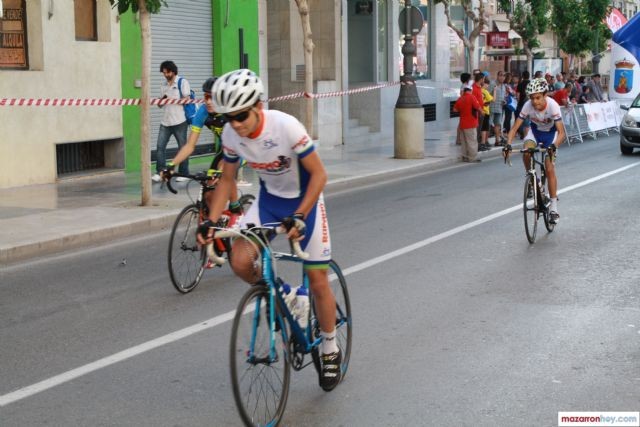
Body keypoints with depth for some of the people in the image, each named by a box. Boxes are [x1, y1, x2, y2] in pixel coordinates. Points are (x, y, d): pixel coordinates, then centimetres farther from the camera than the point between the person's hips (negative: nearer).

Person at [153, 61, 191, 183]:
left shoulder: (182, 82, -1)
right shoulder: (163, 85, 16)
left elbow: (186, 100, -8)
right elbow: (160, 104, 18)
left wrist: (170, 99, -13)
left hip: (179, 121, -5)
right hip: (165, 121, 5)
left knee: (182, 147, 2)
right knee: (160, 146, -5)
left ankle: (184, 173, 10)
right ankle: (160, 172, -3)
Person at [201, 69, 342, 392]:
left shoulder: (286, 127, -31)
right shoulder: (230, 135, -16)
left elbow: (319, 174, -23)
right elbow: (227, 179, -1)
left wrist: (300, 216, -34)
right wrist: (210, 221, -12)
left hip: (305, 200, -4)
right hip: (269, 198, 4)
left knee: (318, 282, -1)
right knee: (240, 262, -20)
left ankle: (330, 351, 21)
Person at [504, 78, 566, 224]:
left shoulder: (552, 105, -34)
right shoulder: (528, 106, -28)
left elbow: (561, 132, -36)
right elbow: (515, 127, -25)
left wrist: (553, 146, -54)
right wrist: (508, 144, -42)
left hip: (550, 133, -2)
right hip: (535, 131, 2)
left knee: (550, 169, -9)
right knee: (526, 153, -30)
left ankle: (553, 208, -2)